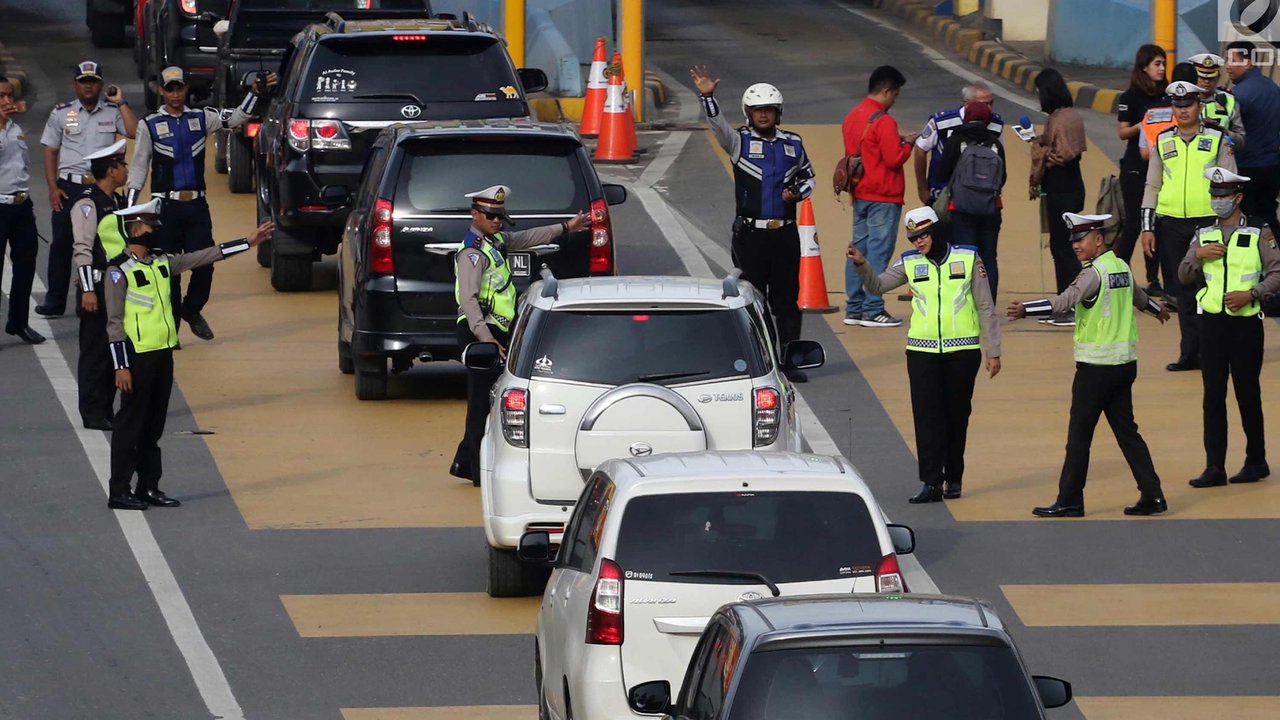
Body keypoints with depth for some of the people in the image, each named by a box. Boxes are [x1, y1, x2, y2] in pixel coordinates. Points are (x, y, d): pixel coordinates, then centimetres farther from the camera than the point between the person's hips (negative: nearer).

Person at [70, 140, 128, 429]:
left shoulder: (115, 201, 15)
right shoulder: (87, 204, -14)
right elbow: (82, 250, -19)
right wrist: (88, 290, -23)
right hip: (97, 287, -9)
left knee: (114, 350, 11)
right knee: (95, 352, -4)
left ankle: (106, 410, 18)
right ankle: (93, 414, 0)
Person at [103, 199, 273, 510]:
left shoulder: (162, 262, 10)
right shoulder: (119, 271, -12)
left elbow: (202, 257, 13)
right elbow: (114, 322, -13)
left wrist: (248, 242, 10)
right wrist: (121, 366, -16)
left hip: (163, 353, 8)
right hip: (137, 356, -8)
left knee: (154, 425, 12)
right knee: (130, 423, -4)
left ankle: (149, 487, 19)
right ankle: (118, 492, 0)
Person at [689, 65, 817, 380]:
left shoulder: (793, 143, 11)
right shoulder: (740, 141, 1)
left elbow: (807, 176, 21)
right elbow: (717, 124, -17)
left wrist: (797, 193, 0)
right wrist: (707, 96, -34)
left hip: (785, 233, 3)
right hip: (750, 233, -3)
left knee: (787, 298, 4)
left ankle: (788, 361, 9)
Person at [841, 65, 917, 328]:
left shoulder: (852, 117, 10)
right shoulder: (883, 121, -17)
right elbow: (894, 159, -19)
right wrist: (908, 143, -1)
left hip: (860, 195, 8)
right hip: (883, 197, -8)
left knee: (859, 248, 11)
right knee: (878, 251, -5)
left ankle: (854, 308, 14)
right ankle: (873, 310, -5)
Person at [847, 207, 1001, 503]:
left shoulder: (968, 258, 0)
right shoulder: (910, 263, 5)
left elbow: (986, 308, 3)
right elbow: (878, 286, 1)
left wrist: (993, 352, 1)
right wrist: (861, 265, -19)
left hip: (963, 351, -1)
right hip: (922, 352, 1)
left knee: (957, 417, 7)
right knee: (927, 417, -5)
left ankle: (953, 478, 19)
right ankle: (931, 482, -6)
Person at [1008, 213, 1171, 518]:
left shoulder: (1093, 273, -14)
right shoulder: (1122, 267, 12)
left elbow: (1064, 301, -29)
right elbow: (1138, 295, 32)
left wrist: (1026, 310, -39)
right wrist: (1157, 309, 54)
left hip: (1096, 366, -9)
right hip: (1125, 363, 9)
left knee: (1079, 435, -2)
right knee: (1126, 430, 12)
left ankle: (1069, 501, 1)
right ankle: (1152, 495, 9)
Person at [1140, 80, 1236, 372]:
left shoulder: (1217, 140, 3)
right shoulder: (1163, 142, 11)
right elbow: (1152, 187, 13)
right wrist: (1147, 228, 7)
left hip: (1208, 223, -3)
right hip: (1171, 224, 3)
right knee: (1183, 291, 5)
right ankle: (1191, 353, 11)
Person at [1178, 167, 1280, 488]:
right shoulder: (1204, 235, 9)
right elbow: (1184, 277, 11)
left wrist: (1251, 294, -17)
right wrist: (1198, 256, -8)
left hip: (1245, 321, -3)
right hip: (1212, 322, 3)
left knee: (1248, 395, 3)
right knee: (1213, 396, 2)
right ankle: (1214, 467, 3)